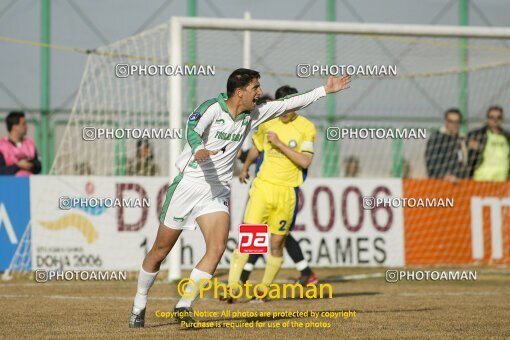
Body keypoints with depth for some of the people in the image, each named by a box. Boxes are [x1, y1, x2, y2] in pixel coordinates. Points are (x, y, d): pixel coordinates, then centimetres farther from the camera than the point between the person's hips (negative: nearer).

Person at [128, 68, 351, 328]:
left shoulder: (252, 114, 5)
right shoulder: (212, 108, -14)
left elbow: (289, 104, 10)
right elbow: (192, 129, -31)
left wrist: (325, 90, 7)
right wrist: (198, 149, -52)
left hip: (217, 193, 5)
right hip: (188, 185, -5)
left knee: (217, 248, -16)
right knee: (161, 250, 3)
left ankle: (184, 306, -11)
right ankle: (139, 305, 21)